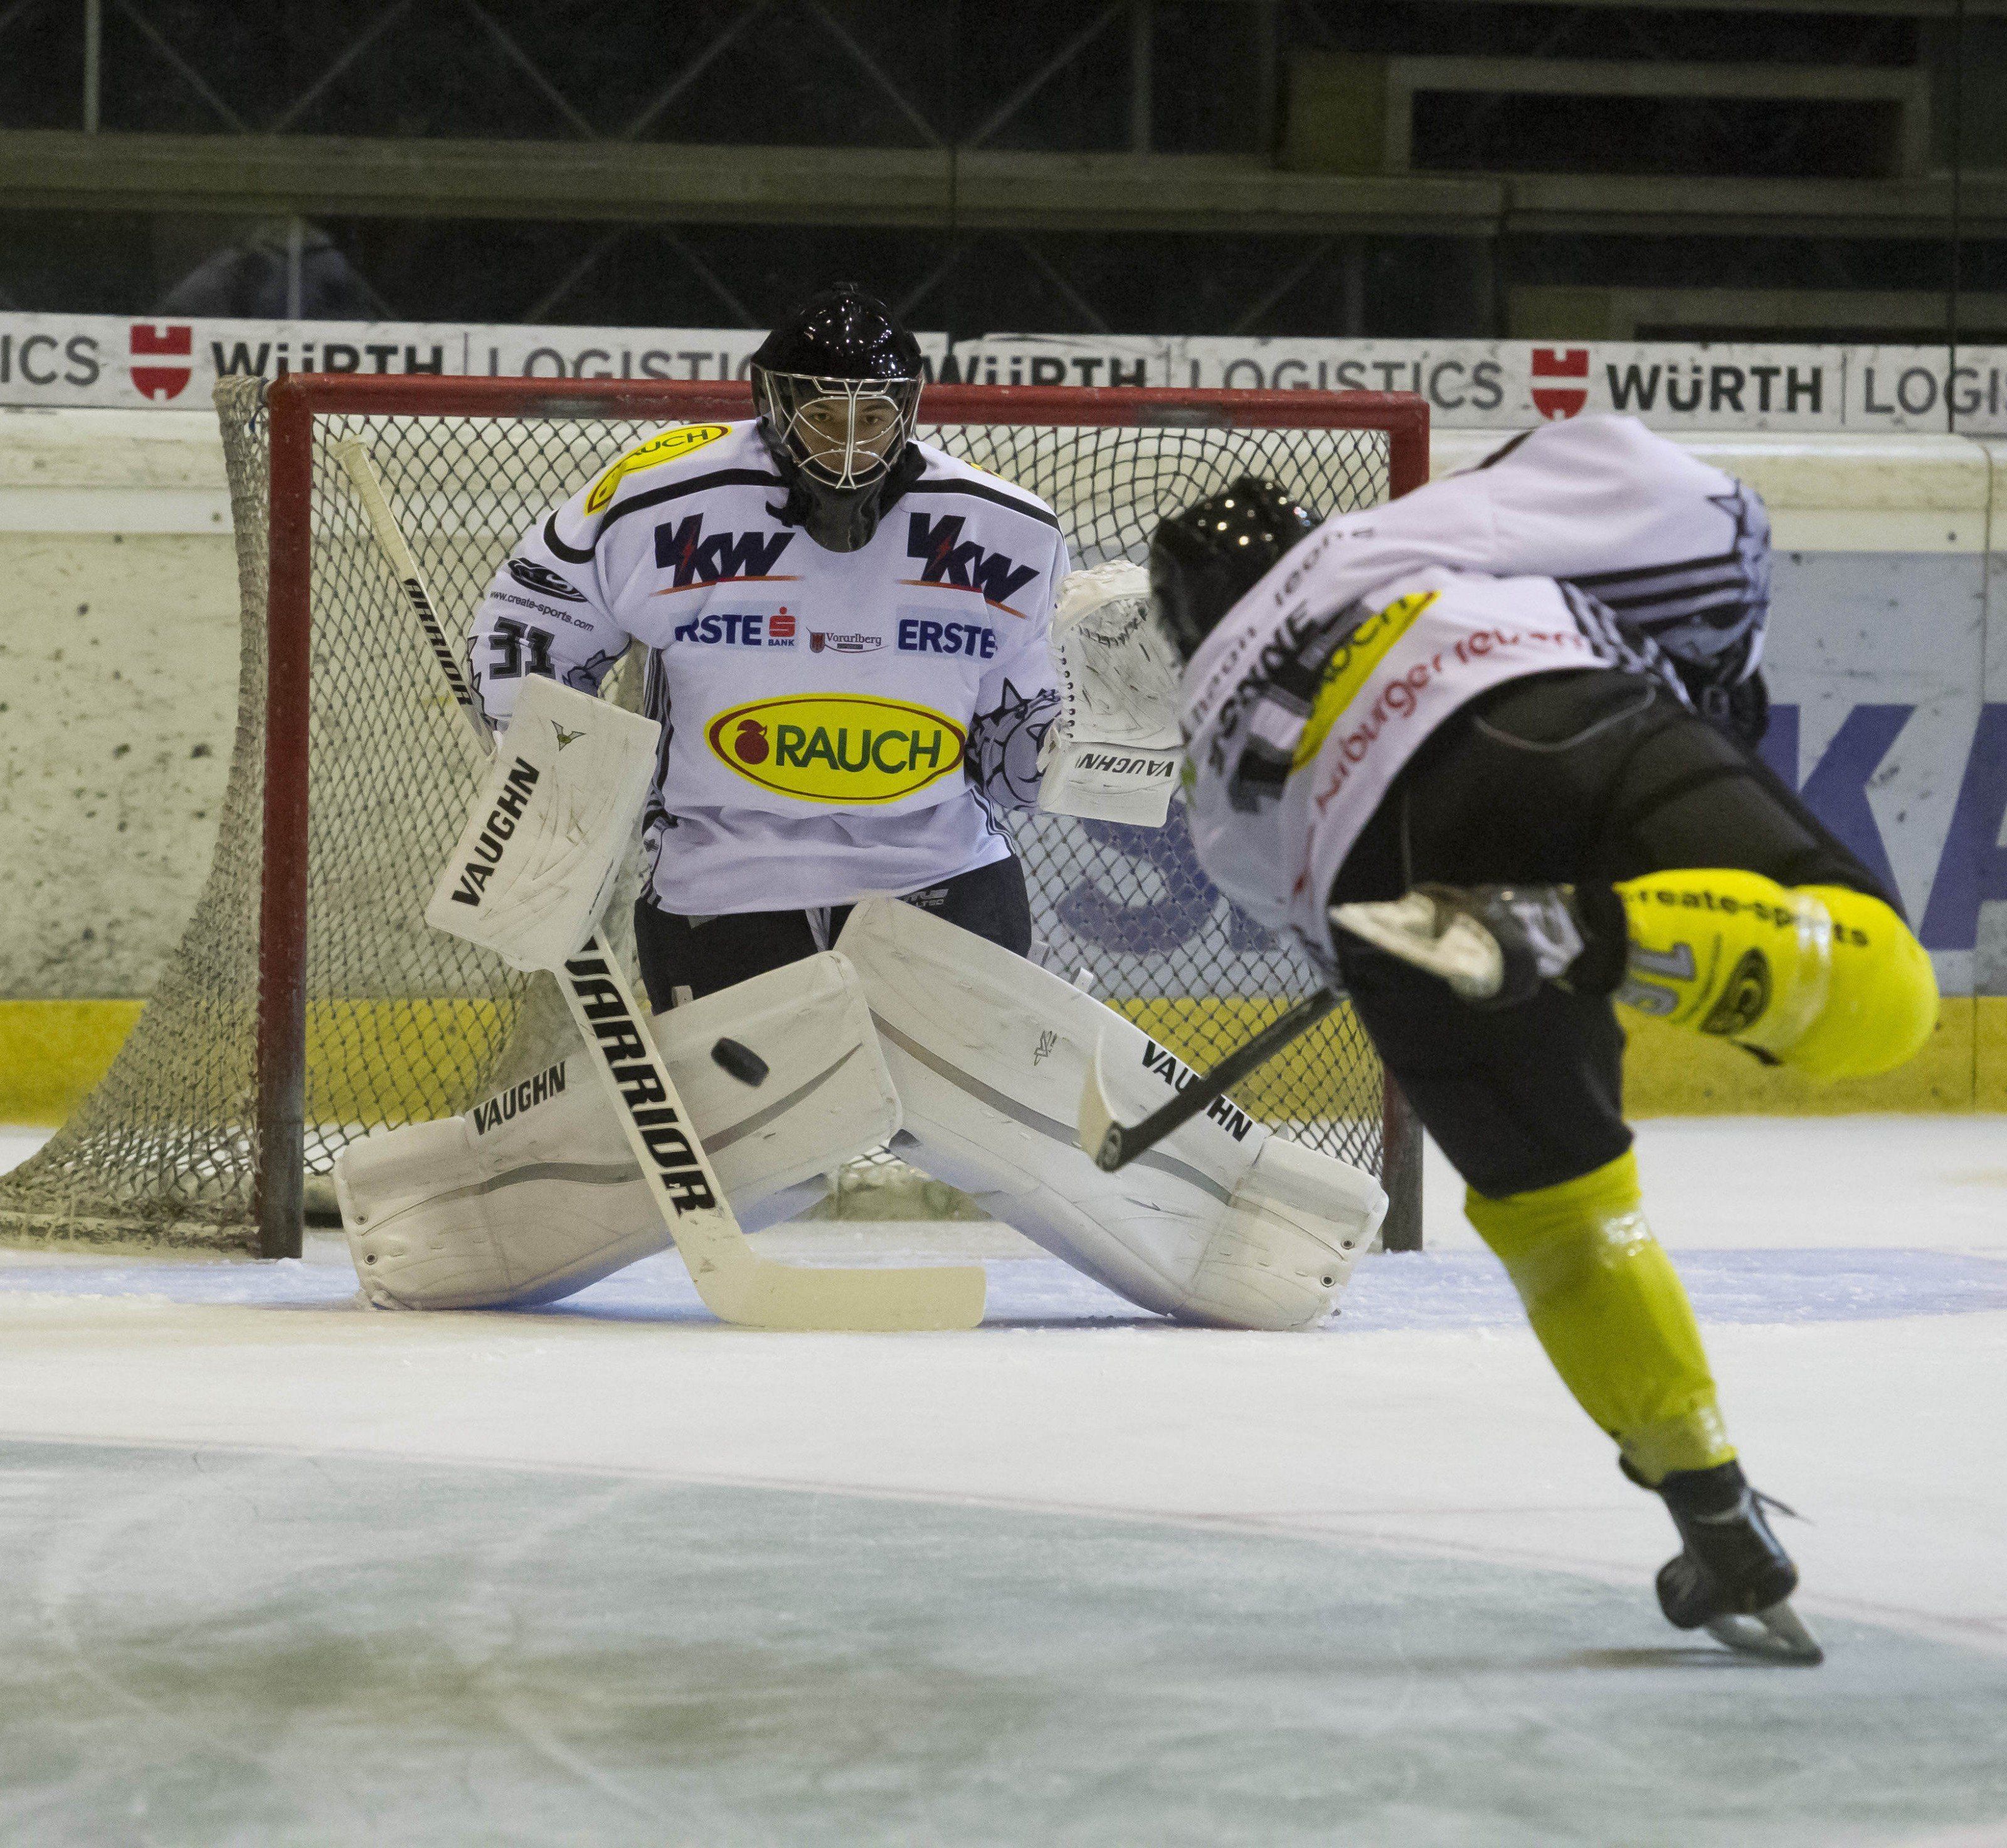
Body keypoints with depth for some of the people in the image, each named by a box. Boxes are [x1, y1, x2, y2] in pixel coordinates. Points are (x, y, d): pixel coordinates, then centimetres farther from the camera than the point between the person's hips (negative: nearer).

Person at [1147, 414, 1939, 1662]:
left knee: (1553, 1199, 19)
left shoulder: (1226, 763, 40)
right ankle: (1568, 933, -36)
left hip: (1392, 865, 2)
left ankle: (1721, 1526, 10)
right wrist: (1720, 658, 39)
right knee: (1865, 981, -15)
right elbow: (1656, 492, 26)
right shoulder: (1401, 537, 37)